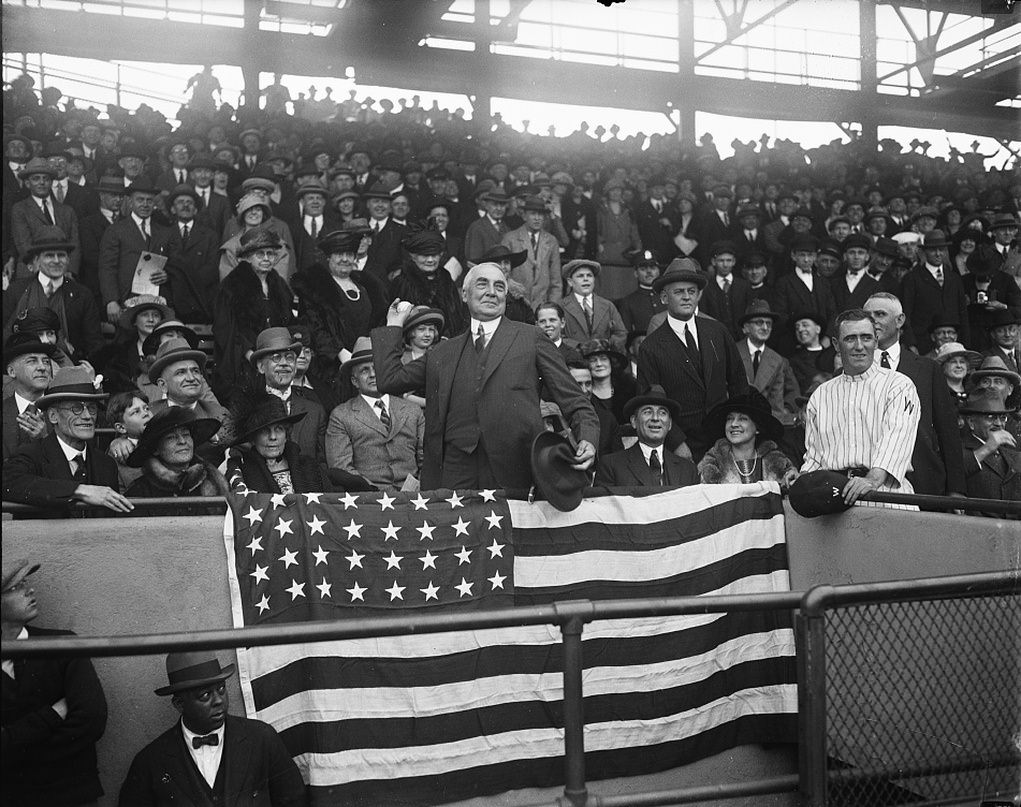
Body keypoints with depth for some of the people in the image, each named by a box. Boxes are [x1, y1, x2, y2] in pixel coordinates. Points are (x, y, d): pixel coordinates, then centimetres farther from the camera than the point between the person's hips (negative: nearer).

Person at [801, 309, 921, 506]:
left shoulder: (899, 384, 8)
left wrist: (873, 479, -25)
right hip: (831, 493, 4)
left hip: (884, 488, -3)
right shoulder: (820, 395, 20)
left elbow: (897, 437, -9)